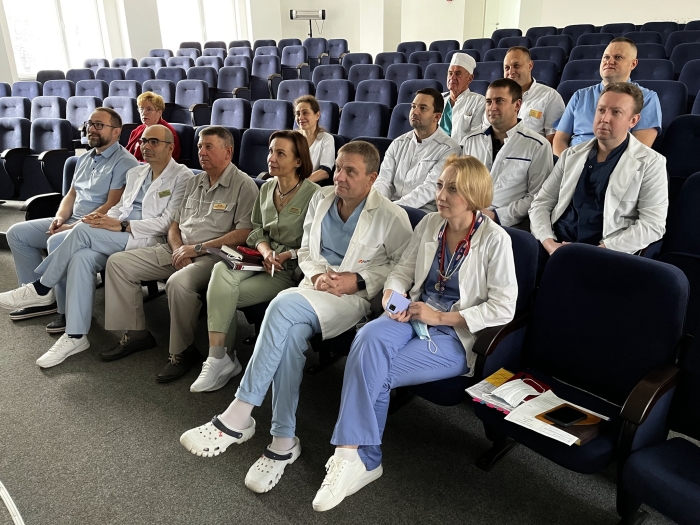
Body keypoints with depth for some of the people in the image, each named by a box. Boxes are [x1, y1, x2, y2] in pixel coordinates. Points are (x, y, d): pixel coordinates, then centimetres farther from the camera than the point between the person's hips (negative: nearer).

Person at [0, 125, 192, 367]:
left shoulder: (182, 177, -3)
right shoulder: (135, 173, 21)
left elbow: (167, 222, -11)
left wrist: (121, 226, -18)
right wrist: (105, 217, -2)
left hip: (146, 239, -6)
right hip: (117, 237, 7)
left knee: (83, 230, -26)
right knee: (81, 258, -24)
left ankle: (40, 287, -7)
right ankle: (75, 336, -19)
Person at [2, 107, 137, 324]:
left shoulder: (124, 162, -12)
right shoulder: (85, 158, 18)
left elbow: (112, 206, -20)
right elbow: (72, 194, 21)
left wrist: (74, 227, -20)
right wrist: (60, 217, -1)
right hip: (72, 220, 10)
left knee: (57, 242, -34)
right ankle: (41, 296, 6)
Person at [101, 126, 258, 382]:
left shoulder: (243, 185, -6)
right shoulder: (195, 182, 18)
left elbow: (244, 233, -17)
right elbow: (175, 224, 19)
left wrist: (198, 248, -17)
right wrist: (178, 249, -4)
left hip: (212, 255, -8)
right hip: (177, 250, 8)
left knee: (178, 282, -37)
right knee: (117, 262, 0)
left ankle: (183, 351, -15)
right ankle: (135, 333, 6)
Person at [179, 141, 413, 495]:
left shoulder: (392, 217, -4)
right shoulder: (321, 199, 13)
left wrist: (357, 280, -12)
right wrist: (316, 274, -4)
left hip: (354, 296, -5)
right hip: (315, 289, 5)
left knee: (285, 305, -33)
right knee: (291, 334, -31)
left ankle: (237, 418, -26)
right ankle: (283, 442, -18)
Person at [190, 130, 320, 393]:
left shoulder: (312, 194, -10)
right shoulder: (266, 188, 10)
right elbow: (257, 229, 15)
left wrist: (288, 256, -19)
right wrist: (265, 249, -5)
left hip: (291, 269, -6)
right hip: (263, 260, 6)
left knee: (221, 296, -21)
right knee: (222, 271, -25)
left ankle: (221, 358, -1)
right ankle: (220, 358, -16)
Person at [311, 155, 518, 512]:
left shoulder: (494, 240, -8)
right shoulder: (430, 224, 7)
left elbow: (503, 308, -11)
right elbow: (403, 269, 11)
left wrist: (441, 317, -16)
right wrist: (391, 293, -12)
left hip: (457, 335, -4)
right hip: (415, 315, 4)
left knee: (373, 371, -26)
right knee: (370, 338, -31)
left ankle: (360, 458, -6)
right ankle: (357, 456, -22)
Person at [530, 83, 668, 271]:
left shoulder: (650, 163, 5)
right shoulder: (572, 155, 15)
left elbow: (652, 224, -3)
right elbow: (541, 203, 11)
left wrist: (599, 250, -13)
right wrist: (549, 242, -7)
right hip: (557, 246, 4)